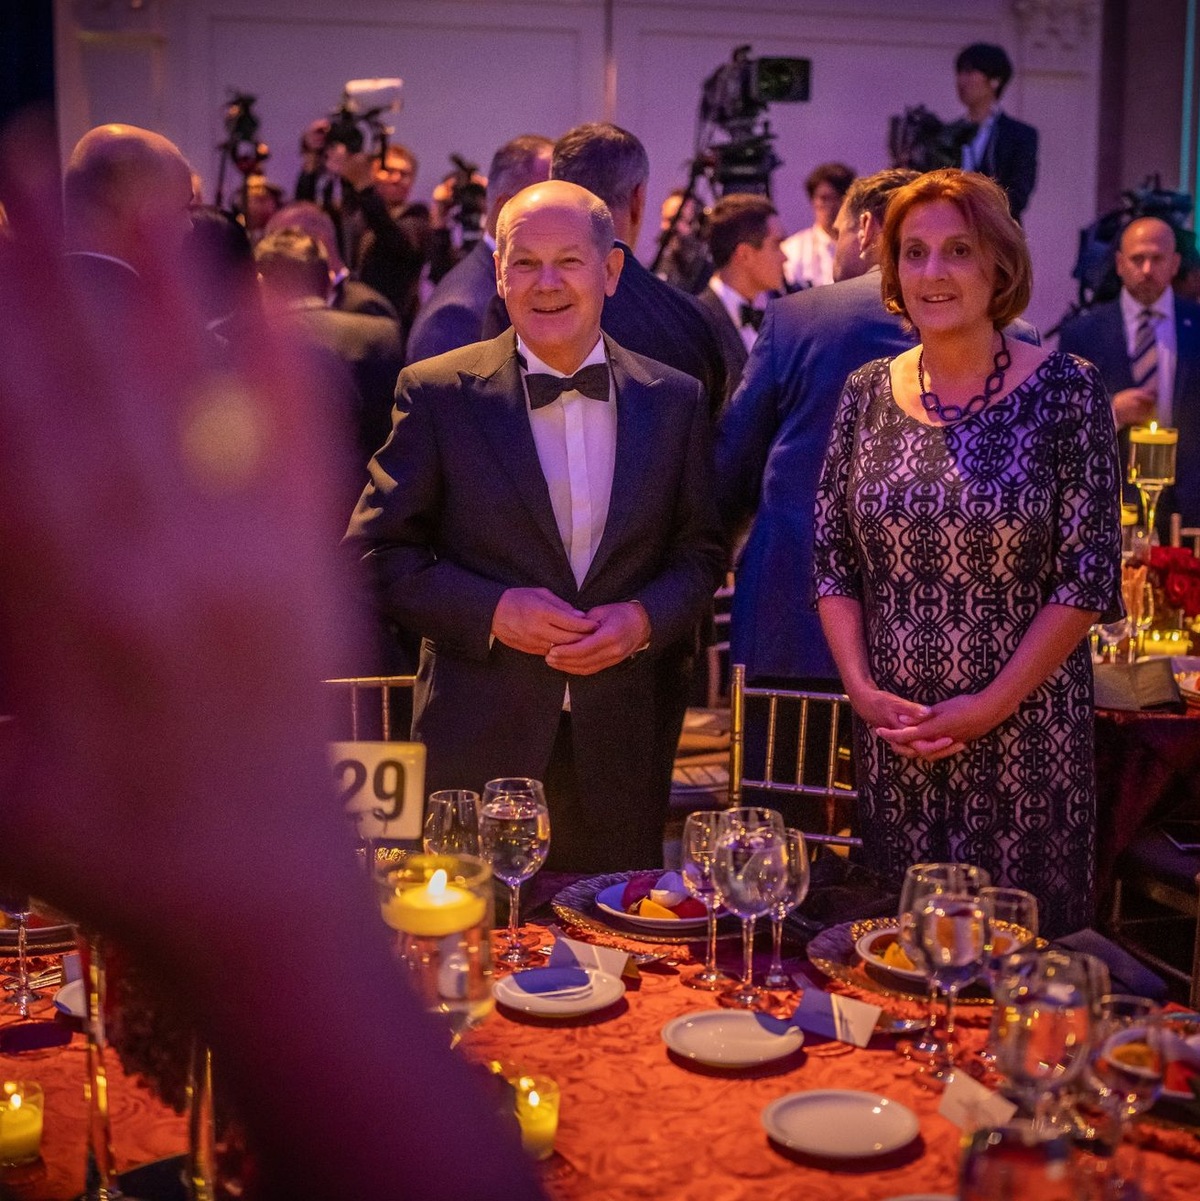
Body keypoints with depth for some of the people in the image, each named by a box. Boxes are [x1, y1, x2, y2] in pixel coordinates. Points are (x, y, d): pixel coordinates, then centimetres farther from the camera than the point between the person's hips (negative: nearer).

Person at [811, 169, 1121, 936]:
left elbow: (1089, 579, -8)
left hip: (1024, 736, -3)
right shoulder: (869, 393, 4)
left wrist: (992, 704, -13)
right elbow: (832, 563, 6)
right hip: (893, 737, 3)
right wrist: (862, 688, -6)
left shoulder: (1065, 390, -6)